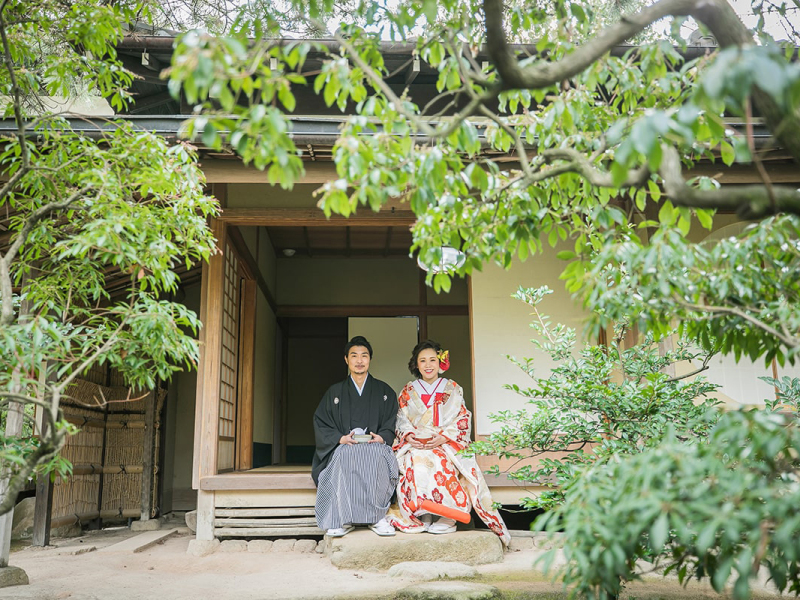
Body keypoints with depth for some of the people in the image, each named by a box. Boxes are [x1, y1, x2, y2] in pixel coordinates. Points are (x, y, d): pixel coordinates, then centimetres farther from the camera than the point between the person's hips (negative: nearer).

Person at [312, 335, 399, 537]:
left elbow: (393, 424, 9)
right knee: (345, 457, -36)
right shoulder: (334, 392, 17)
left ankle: (376, 517, -31)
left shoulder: (384, 392, 16)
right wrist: (340, 438, -10)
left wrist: (381, 437, -12)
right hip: (343, 446, 1)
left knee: (375, 458, -37)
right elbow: (320, 423, 8)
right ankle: (343, 519, -32)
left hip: (375, 446, 0)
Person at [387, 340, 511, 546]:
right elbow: (402, 421, 13)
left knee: (440, 461, -35)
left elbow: (463, 420, 5)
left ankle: (443, 519, -26)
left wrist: (444, 437, -12)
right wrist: (408, 436, -9)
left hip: (447, 444, -1)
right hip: (415, 444, 1)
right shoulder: (408, 391, 18)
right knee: (417, 462, -34)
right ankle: (423, 516, -26)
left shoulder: (453, 389, 13)